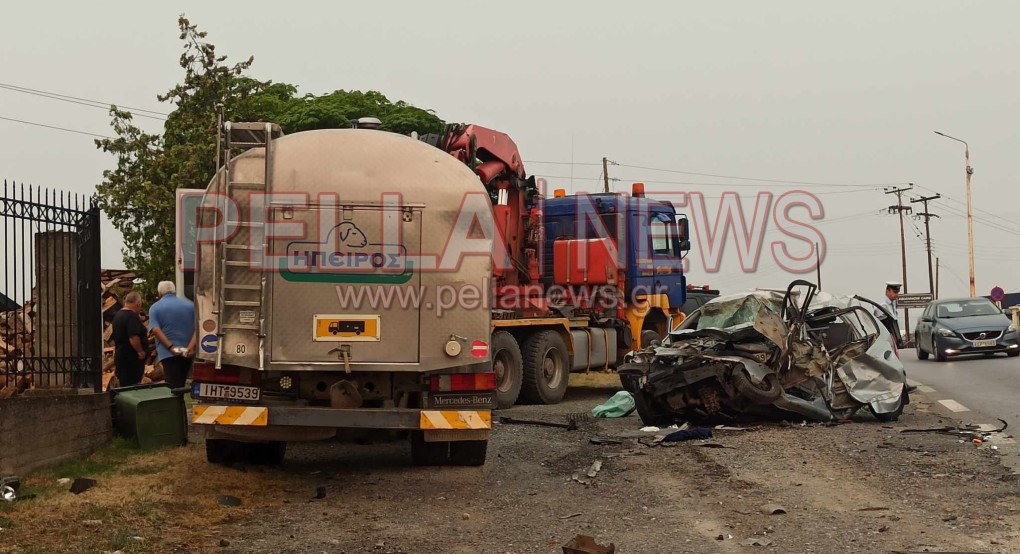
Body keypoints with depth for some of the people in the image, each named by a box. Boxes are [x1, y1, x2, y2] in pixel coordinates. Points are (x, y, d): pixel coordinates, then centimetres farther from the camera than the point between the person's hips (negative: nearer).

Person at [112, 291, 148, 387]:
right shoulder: (132, 316, -17)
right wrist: (141, 351, -14)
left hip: (120, 356, 10)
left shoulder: (118, 315, 15)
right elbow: (133, 338, -26)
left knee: (124, 386, 12)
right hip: (132, 358, -10)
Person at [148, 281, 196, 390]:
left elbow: (156, 330, -13)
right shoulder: (189, 305, 9)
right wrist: (191, 347, -13)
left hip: (168, 353, -3)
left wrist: (171, 347, -18)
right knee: (181, 385, 16)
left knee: (174, 387, -8)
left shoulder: (155, 308, 2)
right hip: (187, 352, 4)